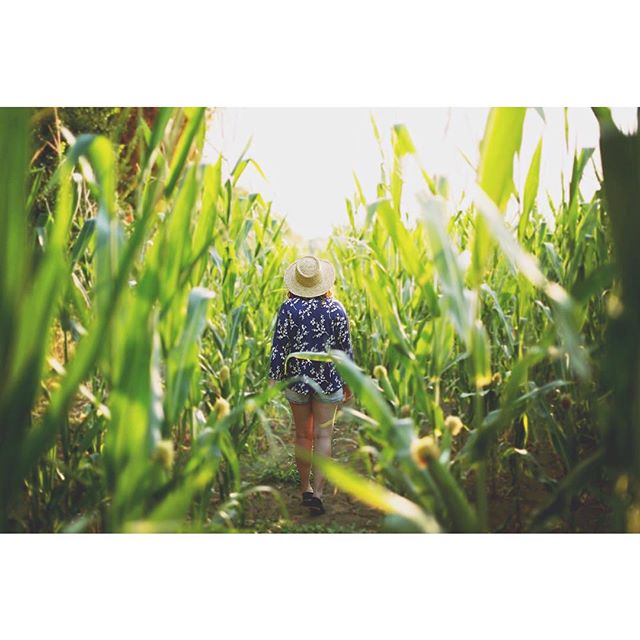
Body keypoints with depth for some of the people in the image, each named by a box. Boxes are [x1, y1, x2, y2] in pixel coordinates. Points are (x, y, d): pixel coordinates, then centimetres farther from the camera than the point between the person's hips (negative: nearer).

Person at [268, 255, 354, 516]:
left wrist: (273, 379, -2)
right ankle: (317, 492, -6)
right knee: (323, 436, 4)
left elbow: (279, 346, -8)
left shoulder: (288, 308, -8)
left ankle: (305, 489, 25)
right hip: (328, 381, 0)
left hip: (296, 380, 1)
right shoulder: (336, 308, -5)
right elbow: (345, 348, 0)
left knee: (302, 435, 14)